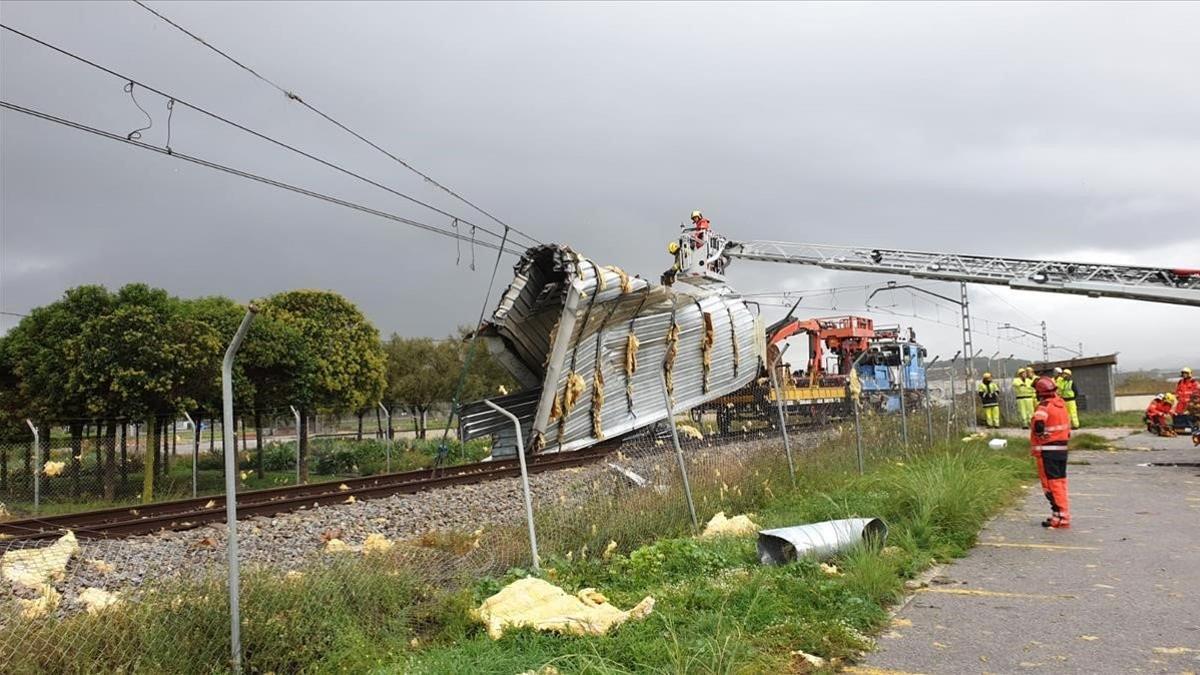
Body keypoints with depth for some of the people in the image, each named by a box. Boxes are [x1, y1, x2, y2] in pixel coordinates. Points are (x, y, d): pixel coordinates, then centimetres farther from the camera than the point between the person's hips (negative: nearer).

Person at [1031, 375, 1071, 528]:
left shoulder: (1045, 406, -17)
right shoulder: (1061, 403, 9)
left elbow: (1038, 423, -34)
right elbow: (1068, 423, 19)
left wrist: (1040, 434, -17)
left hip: (1047, 450, -8)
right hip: (1062, 448, 8)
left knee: (1051, 483, -3)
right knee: (1060, 481, 17)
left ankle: (1060, 517, -5)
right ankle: (1063, 514, 24)